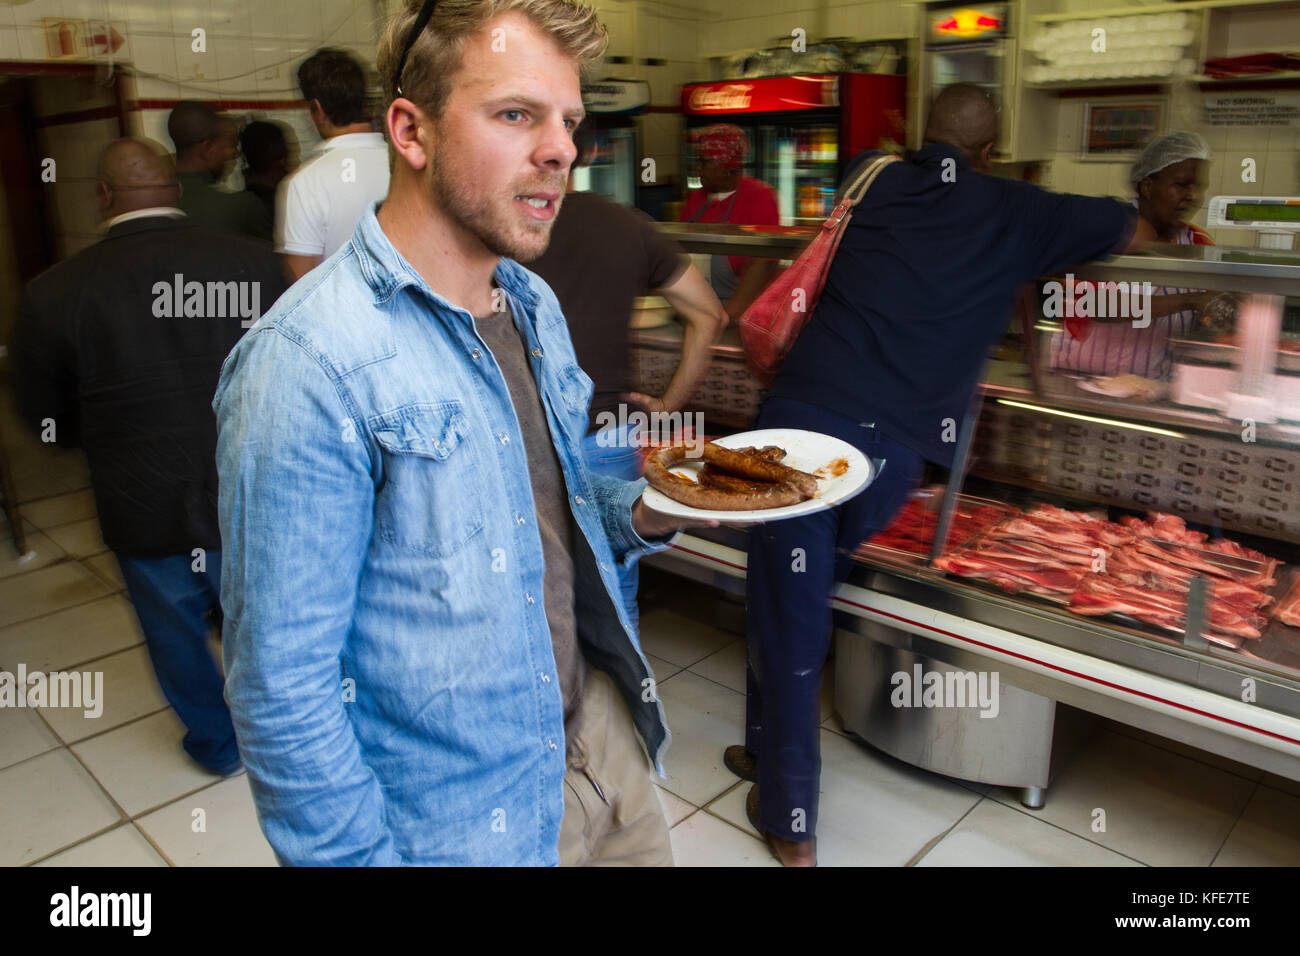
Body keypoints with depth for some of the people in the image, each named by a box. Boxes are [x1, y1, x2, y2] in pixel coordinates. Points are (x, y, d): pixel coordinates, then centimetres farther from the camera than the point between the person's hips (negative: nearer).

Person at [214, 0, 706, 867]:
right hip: (463, 822, -7)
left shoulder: (534, 305, 2)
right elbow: (282, 690, -20)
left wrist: (646, 511, -6)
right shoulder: (310, 363, -24)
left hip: (604, 732, 7)